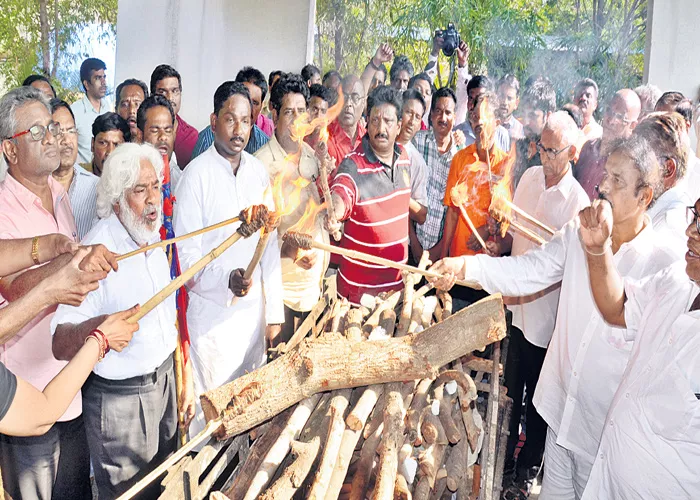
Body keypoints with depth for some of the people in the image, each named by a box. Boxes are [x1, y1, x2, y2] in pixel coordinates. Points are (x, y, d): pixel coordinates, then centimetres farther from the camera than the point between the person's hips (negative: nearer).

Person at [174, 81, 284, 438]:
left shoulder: (258, 171, 5)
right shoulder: (196, 175, -13)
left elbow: (270, 244, 9)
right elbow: (186, 255, -13)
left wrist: (274, 311, 8)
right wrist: (227, 280, -31)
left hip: (253, 308, 6)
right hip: (210, 312, -5)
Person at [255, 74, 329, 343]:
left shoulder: (311, 155, 5)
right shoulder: (261, 162, -15)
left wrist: (323, 268, 11)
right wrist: (286, 247, -27)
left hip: (312, 279, 6)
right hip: (280, 281, -6)